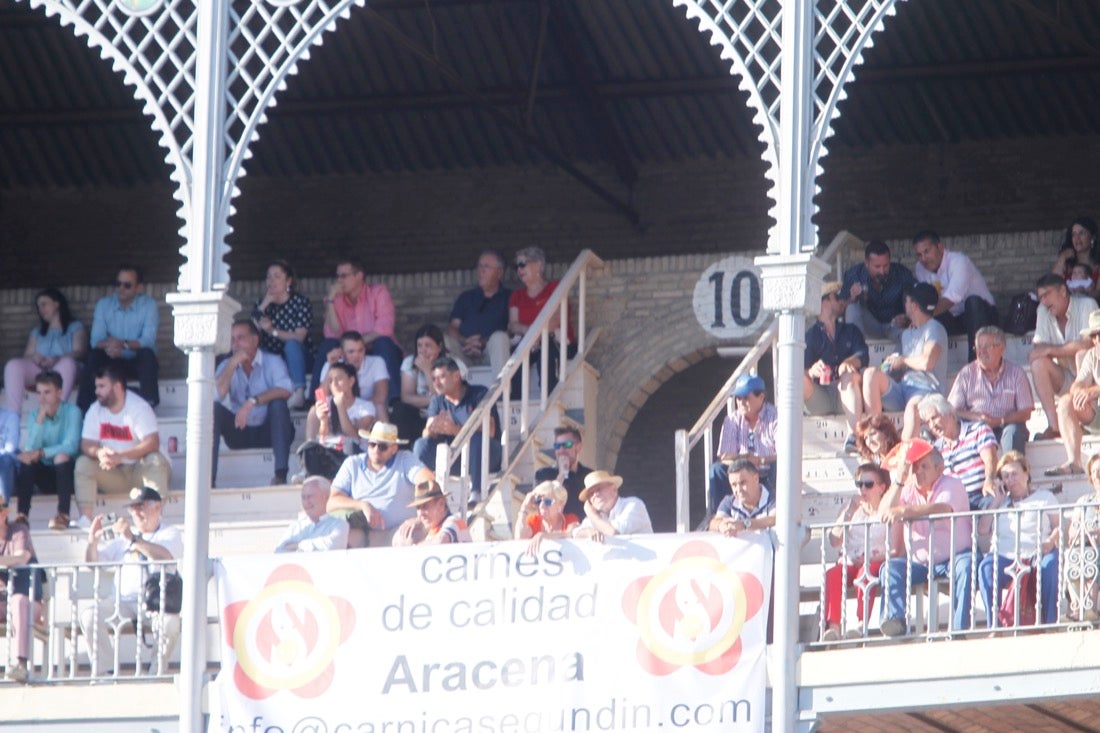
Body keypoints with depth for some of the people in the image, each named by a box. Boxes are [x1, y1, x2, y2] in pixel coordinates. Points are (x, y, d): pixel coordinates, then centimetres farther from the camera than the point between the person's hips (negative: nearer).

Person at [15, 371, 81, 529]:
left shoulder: (72, 411, -9)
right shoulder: (34, 415, 1)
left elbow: (71, 446, -23)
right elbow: (30, 449, -13)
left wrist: (40, 453, -32)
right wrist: (40, 419, -20)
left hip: (66, 472, -3)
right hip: (45, 476, 3)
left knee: (61, 456, -33)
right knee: (26, 460, -24)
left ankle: (63, 515, -37)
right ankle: (22, 515, -32)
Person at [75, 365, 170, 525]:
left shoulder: (139, 407, -14)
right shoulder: (95, 411, 0)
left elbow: (153, 443, -26)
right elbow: (87, 445, -7)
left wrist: (121, 456, -37)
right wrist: (99, 453, -32)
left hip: (138, 469, -4)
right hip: (113, 474, 4)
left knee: (155, 460, -34)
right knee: (83, 463, -19)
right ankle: (85, 518, -30)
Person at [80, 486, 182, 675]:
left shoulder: (170, 533, 10)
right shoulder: (124, 536, 24)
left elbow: (165, 555, -14)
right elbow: (93, 562, 20)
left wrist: (133, 540, -25)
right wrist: (92, 541, -2)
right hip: (123, 600, 4)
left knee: (170, 621, -36)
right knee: (90, 613, -24)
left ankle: (157, 672, -20)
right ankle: (101, 672, -21)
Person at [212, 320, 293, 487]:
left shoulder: (272, 362, -4)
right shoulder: (226, 366, 6)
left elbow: (286, 390, -23)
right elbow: (218, 394, -13)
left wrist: (252, 402, -30)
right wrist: (233, 364, -17)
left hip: (268, 432, -3)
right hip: (239, 433, 3)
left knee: (278, 403, -30)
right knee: (214, 409, -20)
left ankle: (281, 474, -38)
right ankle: (209, 477, -29)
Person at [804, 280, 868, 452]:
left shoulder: (850, 331, 24)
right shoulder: (810, 336, 16)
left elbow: (862, 355, 3)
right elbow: (803, 368, 0)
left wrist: (849, 363, -21)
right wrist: (812, 371, -26)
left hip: (845, 396, 1)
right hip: (818, 400, -1)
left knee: (850, 376, -33)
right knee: (800, 378, -30)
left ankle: (853, 437, -46)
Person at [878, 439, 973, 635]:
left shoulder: (952, 485, -6)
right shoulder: (908, 490, 10)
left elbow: (943, 509, -29)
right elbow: (884, 514, -3)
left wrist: (905, 511, -43)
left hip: (953, 558, -4)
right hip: (921, 561, 4)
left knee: (965, 567, -35)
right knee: (890, 568, -19)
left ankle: (959, 628, -39)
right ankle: (896, 620, -36)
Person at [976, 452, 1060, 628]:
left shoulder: (1044, 497, 21)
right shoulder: (1001, 503, 27)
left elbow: (1058, 526, 8)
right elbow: (982, 530, 13)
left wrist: (1050, 541, -14)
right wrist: (997, 501, 13)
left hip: (1035, 556, -2)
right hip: (1004, 557, 2)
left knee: (1051, 562, -37)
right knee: (986, 567, -33)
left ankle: (1050, 624, -32)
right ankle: (994, 627, -34)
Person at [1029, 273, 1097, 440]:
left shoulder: (1086, 306, -14)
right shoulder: (1043, 312, 1)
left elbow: (1087, 345, -25)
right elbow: (1036, 349, -7)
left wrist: (1051, 350, -23)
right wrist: (1067, 350, -24)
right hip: (1066, 379, 5)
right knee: (1039, 364, -22)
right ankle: (1054, 426, -29)